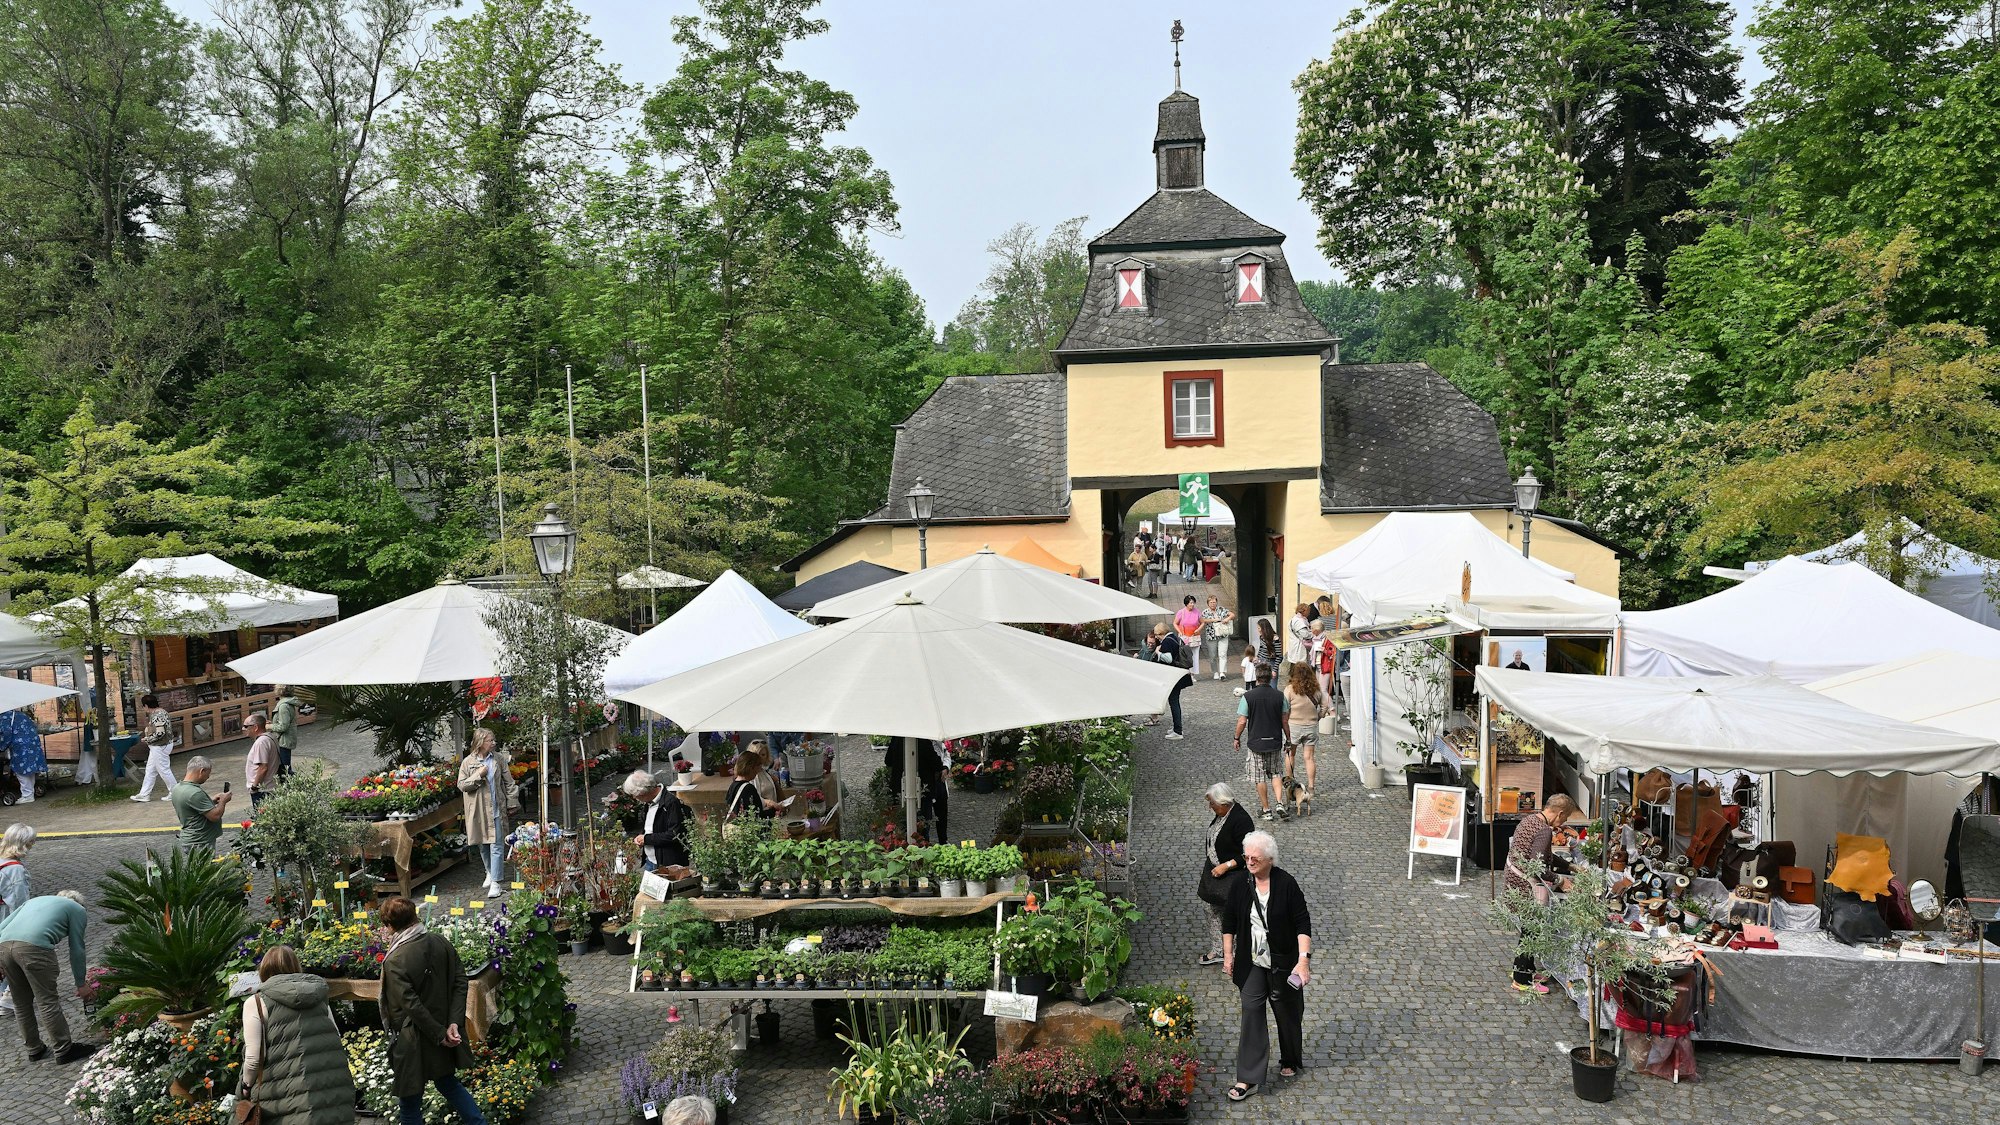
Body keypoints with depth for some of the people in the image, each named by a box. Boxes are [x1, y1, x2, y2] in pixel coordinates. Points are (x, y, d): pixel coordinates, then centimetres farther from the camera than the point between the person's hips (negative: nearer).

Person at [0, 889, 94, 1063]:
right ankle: (64, 1050, 10)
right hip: (34, 947, -6)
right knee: (48, 1002, 3)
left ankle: (34, 1050, 30)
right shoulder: (77, 909, 20)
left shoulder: (35, 900, 36)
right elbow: (77, 950, 18)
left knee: (21, 1004, 18)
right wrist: (80, 984, 26)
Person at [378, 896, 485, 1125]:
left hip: (413, 1041, -6)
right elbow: (460, 982, -5)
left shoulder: (394, 961, -21)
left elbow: (411, 1005, -23)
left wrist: (439, 1034, -14)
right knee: (448, 1083, 26)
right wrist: (453, 1022, -8)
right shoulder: (441, 943, -5)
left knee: (410, 1101, 12)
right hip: (442, 1027, 6)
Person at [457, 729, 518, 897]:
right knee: (483, 843, 14)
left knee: (497, 845, -5)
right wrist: (478, 775, -16)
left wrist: (512, 803, 1)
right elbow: (461, 785, -4)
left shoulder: (499, 759, 1)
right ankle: (490, 872, 36)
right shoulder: (468, 762, -2)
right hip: (478, 810, 1)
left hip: (496, 808, -1)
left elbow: (508, 782, 5)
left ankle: (495, 882, -3)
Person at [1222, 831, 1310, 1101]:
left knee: (1287, 1012, 14)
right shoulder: (1240, 886, -5)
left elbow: (1303, 924, -15)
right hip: (1252, 962, 2)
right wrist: (1228, 954, 6)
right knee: (1251, 1012, -4)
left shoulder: (1286, 884, -16)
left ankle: (1291, 1061, 40)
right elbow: (1230, 923, 7)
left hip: (1283, 962, -2)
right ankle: (1248, 1079, -1)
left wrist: (1304, 959, -21)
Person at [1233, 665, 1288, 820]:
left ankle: (1267, 811, 12)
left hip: (1256, 743, -2)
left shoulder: (1248, 696, -12)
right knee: (1275, 774, 18)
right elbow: (1284, 721, 1)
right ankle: (1280, 804, 1)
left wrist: (1237, 738, 6)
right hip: (1275, 742, 2)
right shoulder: (1279, 696, -4)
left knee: (1260, 778, 8)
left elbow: (1242, 722, -10)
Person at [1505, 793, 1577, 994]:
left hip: (1514, 880, 10)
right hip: (1527, 887, -10)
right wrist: (1559, 880, -14)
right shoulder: (1544, 831, -22)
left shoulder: (1529, 820, 9)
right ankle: (1522, 981, 11)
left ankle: (1527, 971, 35)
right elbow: (1536, 866, -27)